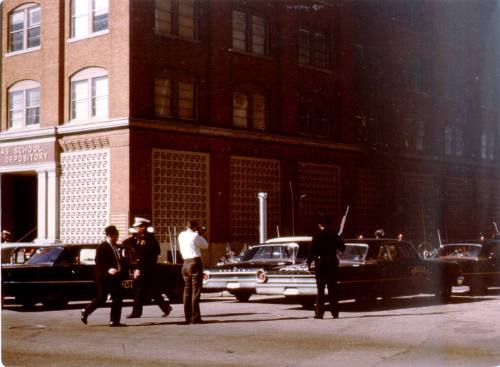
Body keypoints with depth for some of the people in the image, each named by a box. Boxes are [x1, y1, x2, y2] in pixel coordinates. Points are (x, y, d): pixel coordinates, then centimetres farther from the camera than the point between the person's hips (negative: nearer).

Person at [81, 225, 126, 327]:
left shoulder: (115, 247, 15)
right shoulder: (102, 247, -11)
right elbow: (98, 263, -17)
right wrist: (108, 270, -28)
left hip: (115, 278, 8)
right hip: (104, 278, -8)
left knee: (118, 299, 3)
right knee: (101, 300, -2)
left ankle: (114, 321, 10)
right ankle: (86, 312, 18)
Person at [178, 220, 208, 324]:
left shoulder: (181, 235, 9)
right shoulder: (195, 236, -10)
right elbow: (205, 246, 1)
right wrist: (201, 234, 10)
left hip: (186, 264, 7)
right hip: (195, 263, -7)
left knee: (187, 291, 10)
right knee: (196, 291, -5)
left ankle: (188, 317, 12)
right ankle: (195, 317, -7)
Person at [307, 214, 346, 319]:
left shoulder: (317, 236, -9)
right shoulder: (334, 235, 1)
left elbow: (312, 250, -12)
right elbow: (342, 247, 7)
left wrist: (309, 262, -4)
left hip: (321, 264, -3)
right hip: (333, 263, 3)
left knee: (320, 289, 3)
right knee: (333, 289, 10)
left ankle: (319, 313, -1)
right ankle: (335, 312, 9)